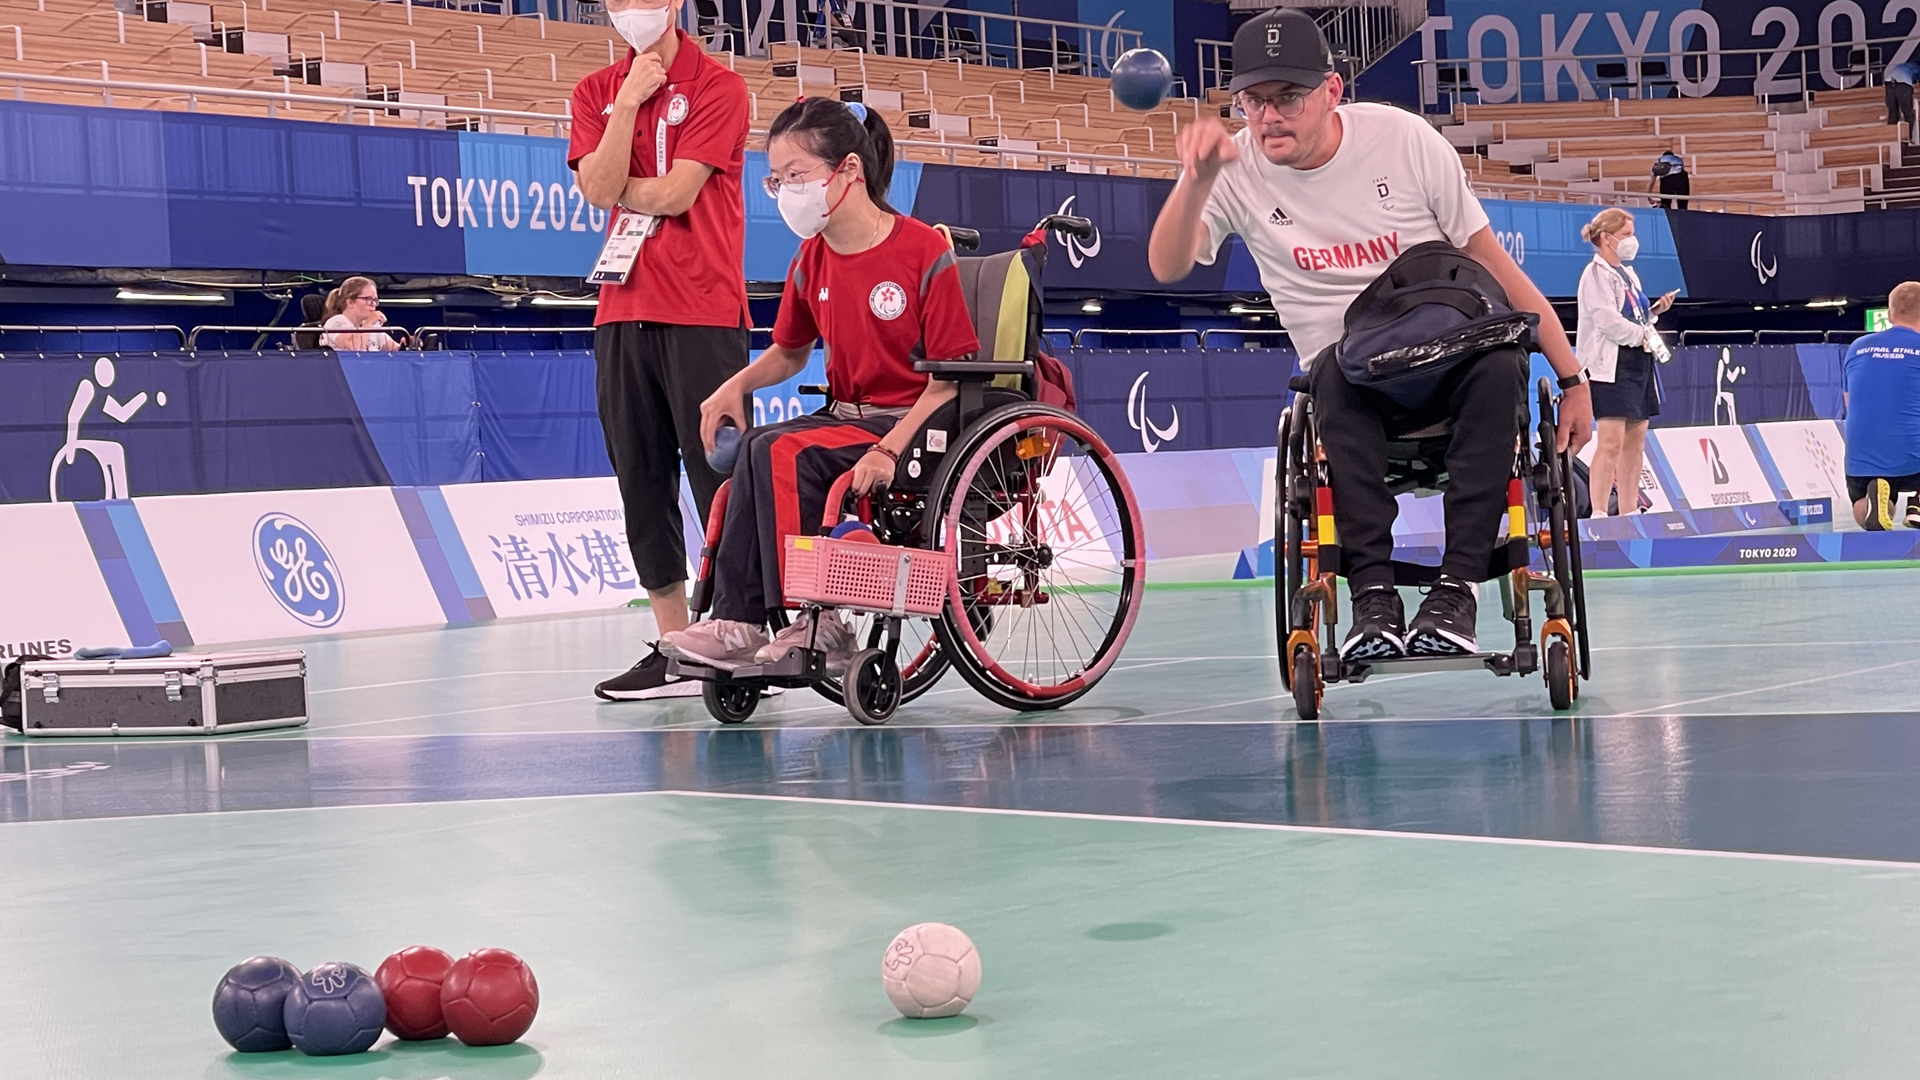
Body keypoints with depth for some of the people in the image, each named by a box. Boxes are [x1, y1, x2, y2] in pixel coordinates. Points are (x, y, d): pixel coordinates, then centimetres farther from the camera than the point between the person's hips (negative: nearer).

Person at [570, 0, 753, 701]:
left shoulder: (718, 87, -1)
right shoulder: (597, 93, 14)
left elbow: (673, 194, -11)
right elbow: (598, 188, -3)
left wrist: (618, 186, 3)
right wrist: (629, 101, -7)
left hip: (702, 313, -5)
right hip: (622, 313, 6)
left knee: (718, 474, -6)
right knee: (641, 480, 6)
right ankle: (673, 649, 11)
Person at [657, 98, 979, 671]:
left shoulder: (923, 251, -12)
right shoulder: (812, 261, 8)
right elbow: (791, 352, 25)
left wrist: (890, 449, -26)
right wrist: (737, 385, 3)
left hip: (913, 423, -7)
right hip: (847, 415, 7)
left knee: (781, 452, -27)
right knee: (749, 450, -21)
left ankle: (810, 624, -23)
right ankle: (737, 622, -23)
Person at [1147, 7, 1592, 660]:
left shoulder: (1400, 137, -5)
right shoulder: (1237, 171, -4)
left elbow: (1491, 262, -1)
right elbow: (1167, 267, -22)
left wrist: (1574, 379, -3)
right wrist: (1199, 178, -40)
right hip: (1352, 381, 0)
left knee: (1500, 365, -33)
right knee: (1341, 369, -35)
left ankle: (1455, 587, -33)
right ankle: (1373, 593, -38)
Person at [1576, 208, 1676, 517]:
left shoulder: (1627, 274, 19)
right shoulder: (1597, 274, -9)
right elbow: (1608, 321, -18)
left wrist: (1655, 310, 7)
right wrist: (1643, 335, -11)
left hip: (1639, 361, 9)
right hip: (1611, 364, -9)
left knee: (1636, 440, 8)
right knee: (1612, 441, -14)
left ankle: (1629, 511, 12)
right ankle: (1599, 513, -14)